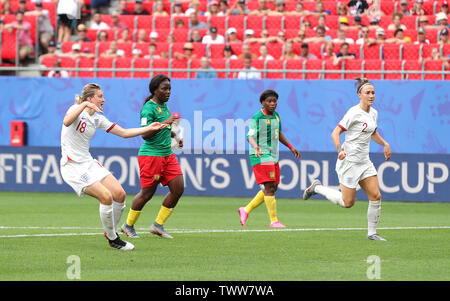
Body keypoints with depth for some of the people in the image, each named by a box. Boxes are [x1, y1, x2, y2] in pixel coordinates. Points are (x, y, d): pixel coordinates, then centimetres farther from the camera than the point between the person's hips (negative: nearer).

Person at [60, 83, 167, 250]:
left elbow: (123, 132, 16)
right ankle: (112, 239, -3)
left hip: (89, 163, 8)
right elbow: (66, 122, -35)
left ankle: (112, 232, 16)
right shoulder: (76, 109, -11)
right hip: (72, 166, -8)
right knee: (106, 197, -21)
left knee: (119, 194, -5)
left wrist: (149, 128, 11)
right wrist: (84, 105, -36)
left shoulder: (97, 119, 10)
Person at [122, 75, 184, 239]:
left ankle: (158, 225, 10)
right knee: (147, 193, -3)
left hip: (167, 154, 8)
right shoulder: (149, 108, -14)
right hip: (151, 155, -8)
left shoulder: (164, 106, 13)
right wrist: (164, 122, -30)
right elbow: (145, 134, -24)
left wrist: (175, 136, 15)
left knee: (178, 189, -1)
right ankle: (128, 225, 17)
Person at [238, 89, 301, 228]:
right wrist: (255, 146, -39)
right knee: (269, 188, -14)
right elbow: (250, 136, -19)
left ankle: (246, 210, 21)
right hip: (261, 157, -9)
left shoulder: (275, 115, 13)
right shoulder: (257, 118, -12)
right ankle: (274, 221, -12)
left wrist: (291, 147, 26)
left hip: (273, 157, 9)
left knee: (272, 189, 9)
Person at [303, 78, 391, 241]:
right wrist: (340, 150, -32)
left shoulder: (373, 113, 9)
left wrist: (385, 144, 19)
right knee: (347, 202, -2)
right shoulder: (354, 113, -16)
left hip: (365, 161, 7)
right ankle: (317, 188, 19)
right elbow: (335, 133, -18)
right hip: (349, 160, -7)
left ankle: (372, 233, 10)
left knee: (376, 197, -3)